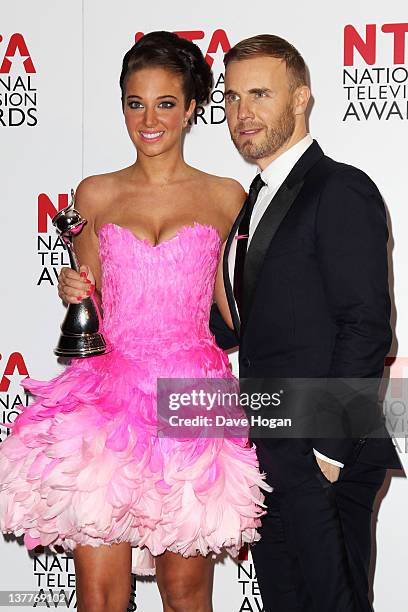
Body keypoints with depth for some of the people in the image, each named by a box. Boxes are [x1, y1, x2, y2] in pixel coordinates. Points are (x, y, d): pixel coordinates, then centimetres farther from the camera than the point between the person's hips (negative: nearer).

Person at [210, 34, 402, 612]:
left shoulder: (341, 191, -11)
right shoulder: (257, 201, 17)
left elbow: (365, 328, -17)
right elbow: (236, 327, 15)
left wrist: (330, 450, -20)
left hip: (322, 458, -9)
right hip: (268, 455, 9)